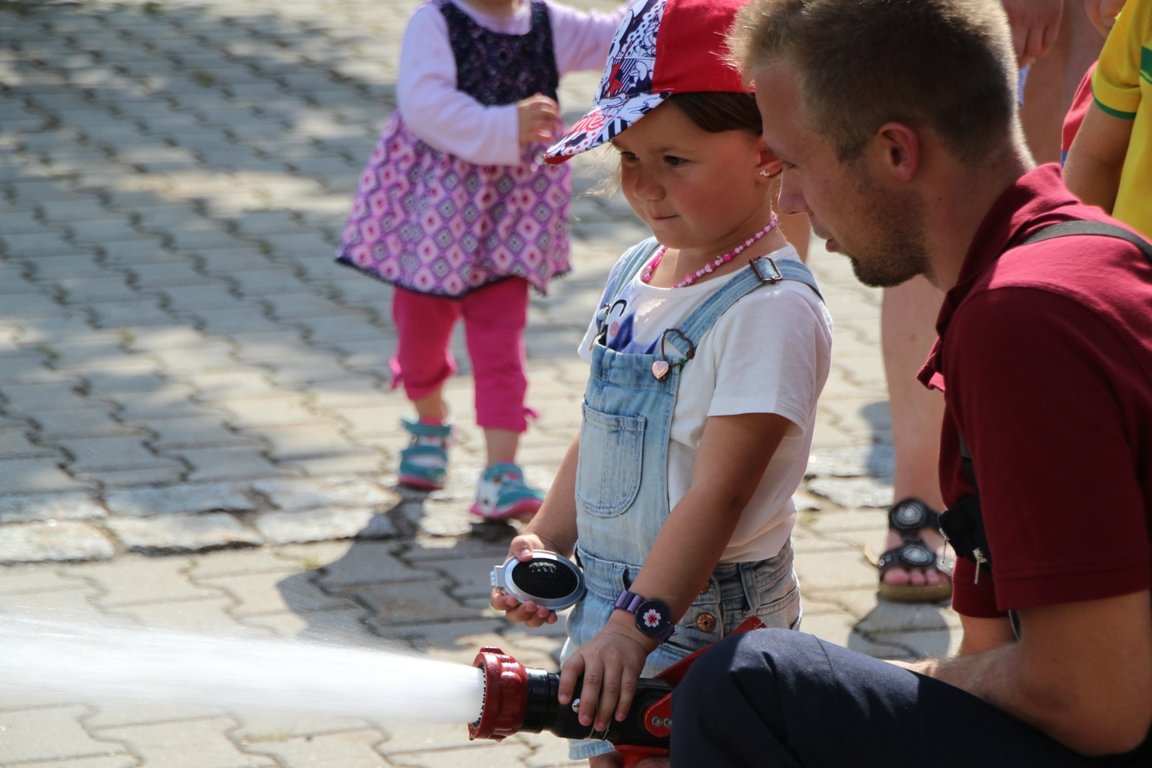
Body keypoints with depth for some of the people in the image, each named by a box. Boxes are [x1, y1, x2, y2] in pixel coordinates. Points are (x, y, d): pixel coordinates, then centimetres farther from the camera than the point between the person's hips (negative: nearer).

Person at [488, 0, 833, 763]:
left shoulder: (771, 308, -20)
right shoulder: (636, 274, 7)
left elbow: (719, 493, -25)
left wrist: (635, 624, -30)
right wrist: (545, 541, 7)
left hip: (705, 618, -8)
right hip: (609, 594, 8)